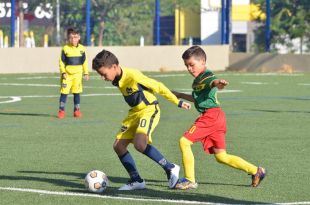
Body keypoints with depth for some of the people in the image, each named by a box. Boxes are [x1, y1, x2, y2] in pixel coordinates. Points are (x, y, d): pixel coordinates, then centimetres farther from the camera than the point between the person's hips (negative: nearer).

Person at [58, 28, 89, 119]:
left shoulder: (81, 49, 4)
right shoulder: (65, 49, -4)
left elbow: (84, 62, 11)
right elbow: (61, 62, -1)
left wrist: (86, 73, 10)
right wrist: (63, 72, -9)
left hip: (77, 74, 2)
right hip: (67, 75, -2)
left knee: (76, 92, 4)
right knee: (64, 92, -4)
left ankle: (77, 110, 12)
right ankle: (61, 110, 2)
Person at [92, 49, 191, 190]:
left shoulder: (133, 76, -25)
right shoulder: (117, 80, 1)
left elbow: (158, 87, -16)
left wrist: (178, 102, -8)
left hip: (149, 109, -9)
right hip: (134, 112, 9)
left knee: (139, 143, -29)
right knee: (118, 145, 0)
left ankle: (170, 168, -13)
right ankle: (136, 180, 11)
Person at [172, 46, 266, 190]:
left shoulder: (206, 76, -8)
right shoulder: (198, 79, 24)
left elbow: (213, 81, -34)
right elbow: (197, 99, 41)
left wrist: (218, 83, -57)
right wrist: (180, 95, 46)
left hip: (211, 115, -10)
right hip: (216, 117, 10)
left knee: (184, 141, -11)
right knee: (221, 156, 10)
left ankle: (190, 180, -7)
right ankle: (256, 171, 14)